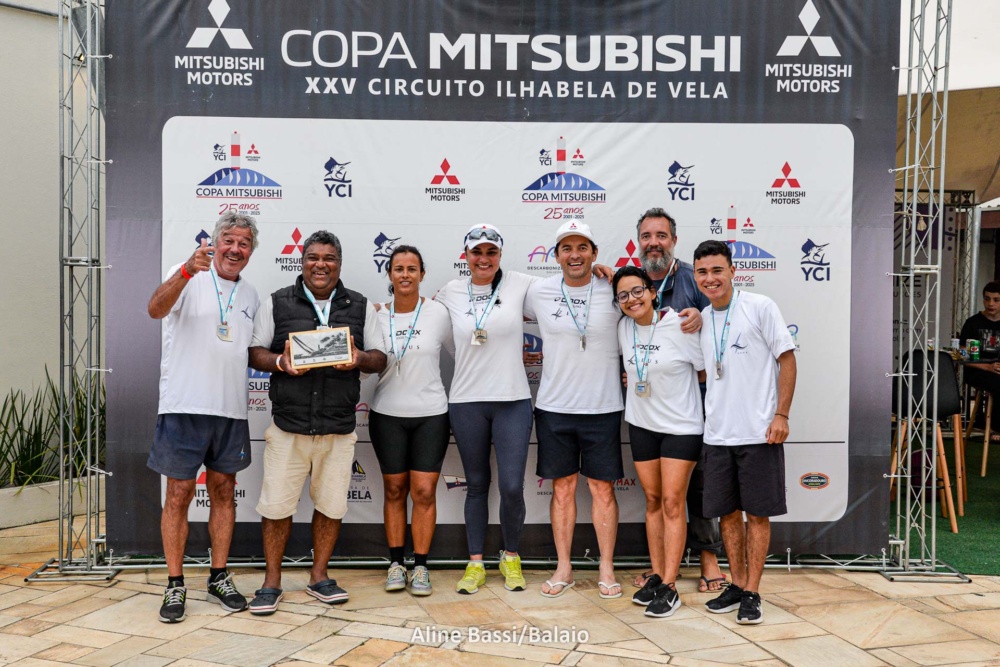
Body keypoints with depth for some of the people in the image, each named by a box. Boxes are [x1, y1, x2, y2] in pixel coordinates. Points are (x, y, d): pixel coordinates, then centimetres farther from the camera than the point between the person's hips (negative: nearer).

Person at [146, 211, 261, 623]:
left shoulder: (250, 295, 14)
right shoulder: (189, 278, -4)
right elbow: (156, 309, -25)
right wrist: (188, 270, -41)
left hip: (231, 410, 5)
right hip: (185, 406, -5)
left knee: (223, 492, 11)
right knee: (179, 494, 2)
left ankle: (219, 578, 23)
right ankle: (175, 585, 14)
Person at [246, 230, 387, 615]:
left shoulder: (361, 307, 9)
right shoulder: (276, 304, 6)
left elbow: (379, 358, 8)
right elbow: (255, 353, 4)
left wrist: (359, 359, -14)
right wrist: (280, 362, -16)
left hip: (339, 427, 2)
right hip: (288, 424, -1)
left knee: (331, 504, 8)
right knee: (277, 504, 1)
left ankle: (319, 577, 25)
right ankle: (271, 582, 17)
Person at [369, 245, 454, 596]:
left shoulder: (438, 313, -4)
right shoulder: (376, 315, 0)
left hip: (431, 414, -1)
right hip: (387, 414, 1)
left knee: (424, 491, -1)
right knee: (394, 490, 9)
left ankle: (421, 566, 11)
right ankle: (396, 564, 20)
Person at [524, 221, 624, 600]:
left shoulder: (614, 292, -3)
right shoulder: (539, 292, 0)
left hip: (603, 408, -1)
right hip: (554, 408, 1)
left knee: (602, 488, 7)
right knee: (562, 487, 9)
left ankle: (606, 569, 19)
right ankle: (563, 569, 21)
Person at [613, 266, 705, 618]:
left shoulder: (679, 326, -16)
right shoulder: (624, 328, -1)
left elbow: (707, 369, -8)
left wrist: (674, 383, -3)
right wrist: (637, 378, 3)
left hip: (681, 426, -5)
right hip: (641, 423, 5)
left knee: (672, 502, -4)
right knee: (653, 500, 11)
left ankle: (669, 587, 1)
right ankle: (656, 576, 20)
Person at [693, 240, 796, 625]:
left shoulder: (760, 307, -5)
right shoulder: (700, 320, 10)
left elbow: (787, 359, -5)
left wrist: (781, 414, -11)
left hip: (759, 431, -5)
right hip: (717, 432, 5)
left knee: (757, 513, 3)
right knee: (727, 512, 11)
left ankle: (752, 593, 13)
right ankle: (737, 584, 25)